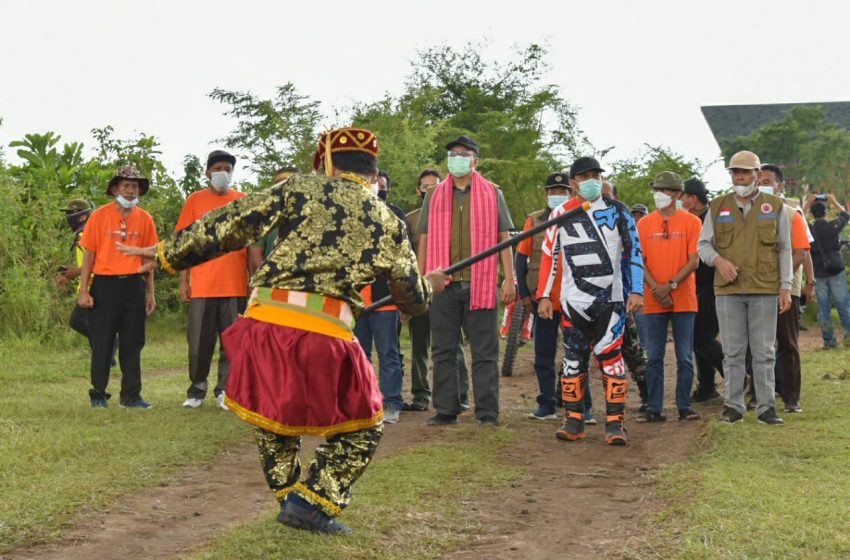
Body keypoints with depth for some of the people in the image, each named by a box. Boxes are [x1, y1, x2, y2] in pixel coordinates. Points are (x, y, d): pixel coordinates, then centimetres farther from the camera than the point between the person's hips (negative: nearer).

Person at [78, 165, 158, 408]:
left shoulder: (144, 219, 7)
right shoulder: (99, 216, -2)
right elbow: (88, 254, -1)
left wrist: (150, 293, 8)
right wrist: (83, 291, -6)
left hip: (134, 286, 3)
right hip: (105, 285, -3)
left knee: (132, 343, 6)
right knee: (102, 343, 2)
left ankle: (131, 395, 13)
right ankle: (98, 394, 11)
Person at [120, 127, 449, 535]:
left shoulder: (299, 190, 12)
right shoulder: (387, 223, 15)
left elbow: (232, 225, 5)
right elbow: (413, 300, 23)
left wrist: (167, 253, 12)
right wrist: (429, 285, 46)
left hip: (264, 321, 1)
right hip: (325, 334, -1)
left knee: (269, 410, 27)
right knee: (363, 426, 17)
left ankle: (288, 496, 26)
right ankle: (312, 502, 5)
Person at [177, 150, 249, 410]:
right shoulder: (195, 200, 5)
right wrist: (183, 281, 0)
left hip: (235, 284, 1)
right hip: (202, 284, -1)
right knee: (199, 340, 4)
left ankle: (225, 391, 9)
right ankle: (196, 391, 14)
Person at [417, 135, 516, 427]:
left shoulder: (492, 194, 8)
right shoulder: (434, 196, 12)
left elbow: (503, 238, 6)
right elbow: (424, 240, 12)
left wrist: (509, 279, -1)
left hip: (481, 284, -2)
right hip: (443, 284, 2)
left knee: (485, 353, 0)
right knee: (443, 351, 4)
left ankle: (488, 412, 3)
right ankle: (446, 410, 11)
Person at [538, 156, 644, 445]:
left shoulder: (617, 210, 4)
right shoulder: (562, 214, 7)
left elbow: (634, 249, 4)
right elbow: (549, 256, 10)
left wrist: (637, 291, -3)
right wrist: (544, 296, 5)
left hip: (611, 299, -2)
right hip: (573, 300, 2)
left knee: (611, 358, -6)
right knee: (573, 360, 3)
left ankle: (615, 423, -2)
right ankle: (574, 421, 11)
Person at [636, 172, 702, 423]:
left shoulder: (691, 222, 1)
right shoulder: (644, 224, 7)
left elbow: (693, 261, -4)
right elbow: (639, 261, 3)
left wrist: (671, 285, -13)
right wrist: (656, 289, -10)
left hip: (683, 299, -2)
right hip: (654, 301, 2)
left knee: (685, 357, 2)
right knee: (654, 357, 3)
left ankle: (685, 406, 9)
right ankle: (654, 409, 7)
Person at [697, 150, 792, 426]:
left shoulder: (775, 207, 7)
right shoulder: (717, 207, 9)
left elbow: (784, 250, 7)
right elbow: (703, 244, 10)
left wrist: (785, 287, 1)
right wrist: (718, 260, -11)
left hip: (765, 289, -1)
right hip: (728, 289, 1)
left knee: (764, 351, 2)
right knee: (732, 352, 4)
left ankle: (766, 407, 7)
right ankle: (733, 406, 10)